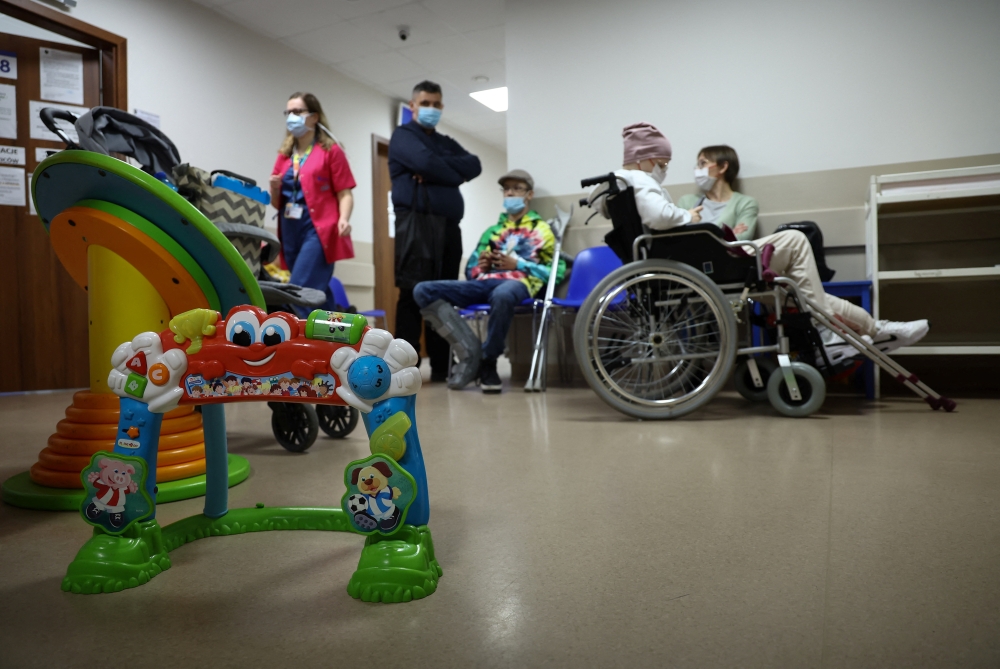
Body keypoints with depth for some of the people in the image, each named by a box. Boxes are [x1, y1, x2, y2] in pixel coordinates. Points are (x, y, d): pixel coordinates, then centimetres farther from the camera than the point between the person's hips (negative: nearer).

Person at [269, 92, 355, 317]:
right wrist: (274, 189, -2)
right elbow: (277, 203, 20)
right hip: (291, 233, 6)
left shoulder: (331, 151, 3)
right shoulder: (284, 155, 17)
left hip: (318, 231, -6)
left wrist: (343, 219, -22)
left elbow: (344, 193, -4)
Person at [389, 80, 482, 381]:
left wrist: (436, 171, -7)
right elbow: (425, 162, -13)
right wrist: (453, 173, 3)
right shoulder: (403, 135, 9)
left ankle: (441, 365, 8)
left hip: (449, 226, 6)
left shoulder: (447, 143, 26)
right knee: (413, 295, -8)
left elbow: (475, 165, 5)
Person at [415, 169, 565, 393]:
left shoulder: (542, 229, 17)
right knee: (423, 291, -17)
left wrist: (517, 264, -5)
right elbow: (470, 270, 28)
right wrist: (482, 266, 4)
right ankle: (471, 353, -19)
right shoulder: (492, 231, 30)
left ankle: (488, 363, -20)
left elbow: (557, 271, 4)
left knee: (502, 295, -45)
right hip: (484, 283, 5)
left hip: (518, 282, -5)